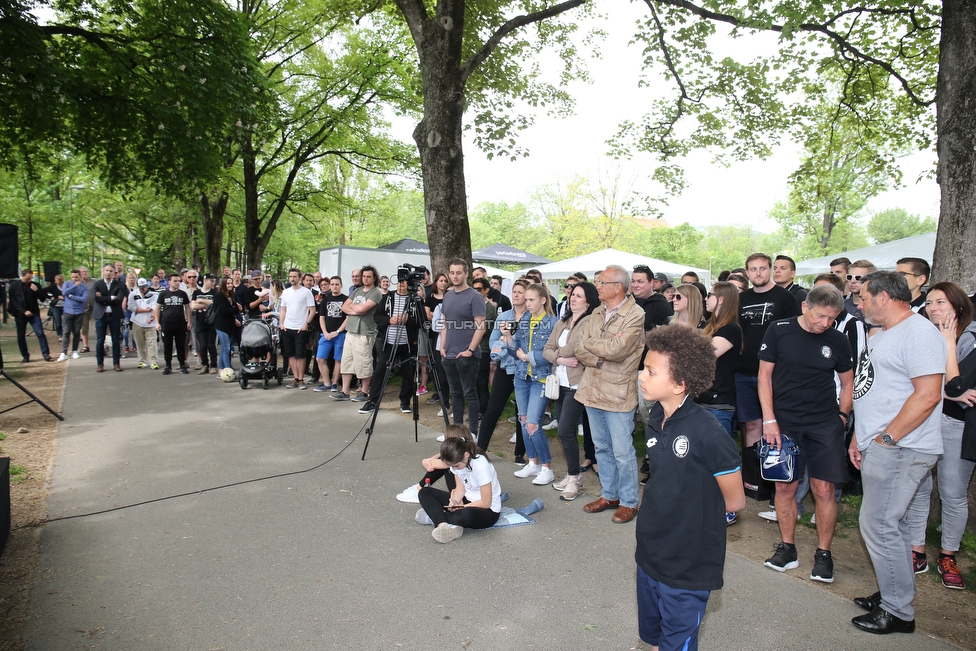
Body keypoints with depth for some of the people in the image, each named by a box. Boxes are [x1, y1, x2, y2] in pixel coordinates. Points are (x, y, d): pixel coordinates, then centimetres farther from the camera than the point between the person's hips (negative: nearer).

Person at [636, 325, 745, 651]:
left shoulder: (708, 434, -25)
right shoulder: (655, 419, -3)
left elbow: (734, 501, -13)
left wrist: (694, 511, -2)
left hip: (688, 566, -6)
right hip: (649, 554, 7)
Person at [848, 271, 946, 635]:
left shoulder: (918, 332, -15)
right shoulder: (882, 335, 17)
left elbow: (928, 394, -23)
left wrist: (886, 439, -20)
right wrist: (859, 437, 17)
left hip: (900, 450, -10)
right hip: (879, 447, 10)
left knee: (878, 525, -4)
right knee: (891, 524, 18)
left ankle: (898, 612, 11)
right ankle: (896, 596, 31)